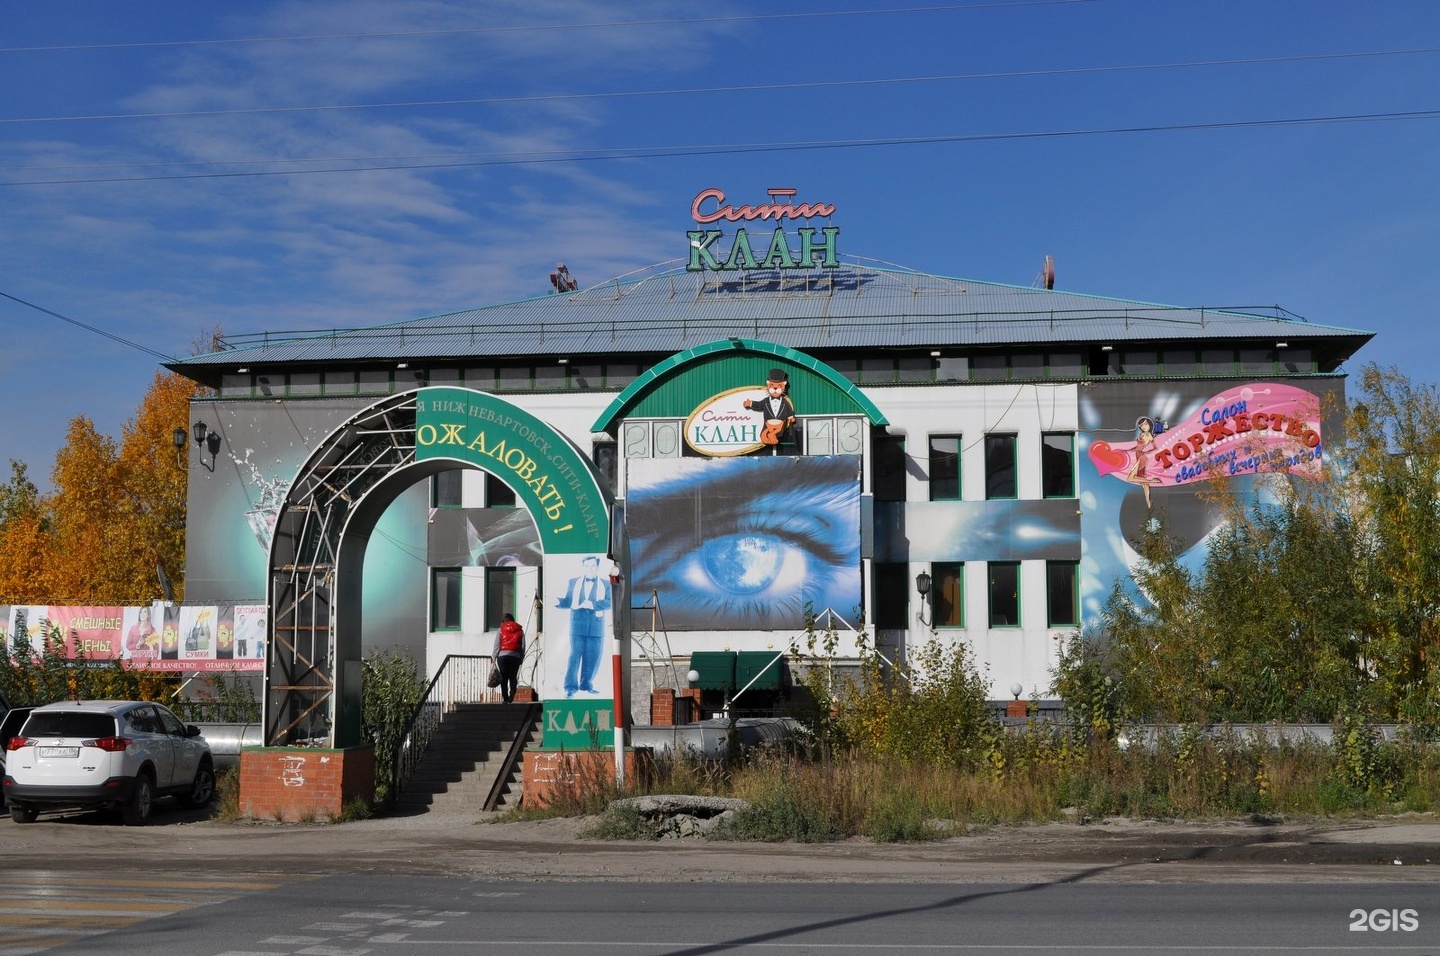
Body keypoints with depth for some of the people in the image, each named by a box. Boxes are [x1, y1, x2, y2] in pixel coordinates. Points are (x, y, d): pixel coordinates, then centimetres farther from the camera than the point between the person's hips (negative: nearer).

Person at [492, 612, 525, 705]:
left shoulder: (501, 629, 8)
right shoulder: (520, 630, 13)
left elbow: (497, 645, 3)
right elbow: (523, 646, 9)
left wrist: (495, 657, 6)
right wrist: (521, 658, 14)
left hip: (502, 655, -1)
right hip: (515, 656, 1)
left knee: (503, 678, 4)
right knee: (513, 678, 3)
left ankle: (505, 698, -2)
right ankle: (511, 698, -12)